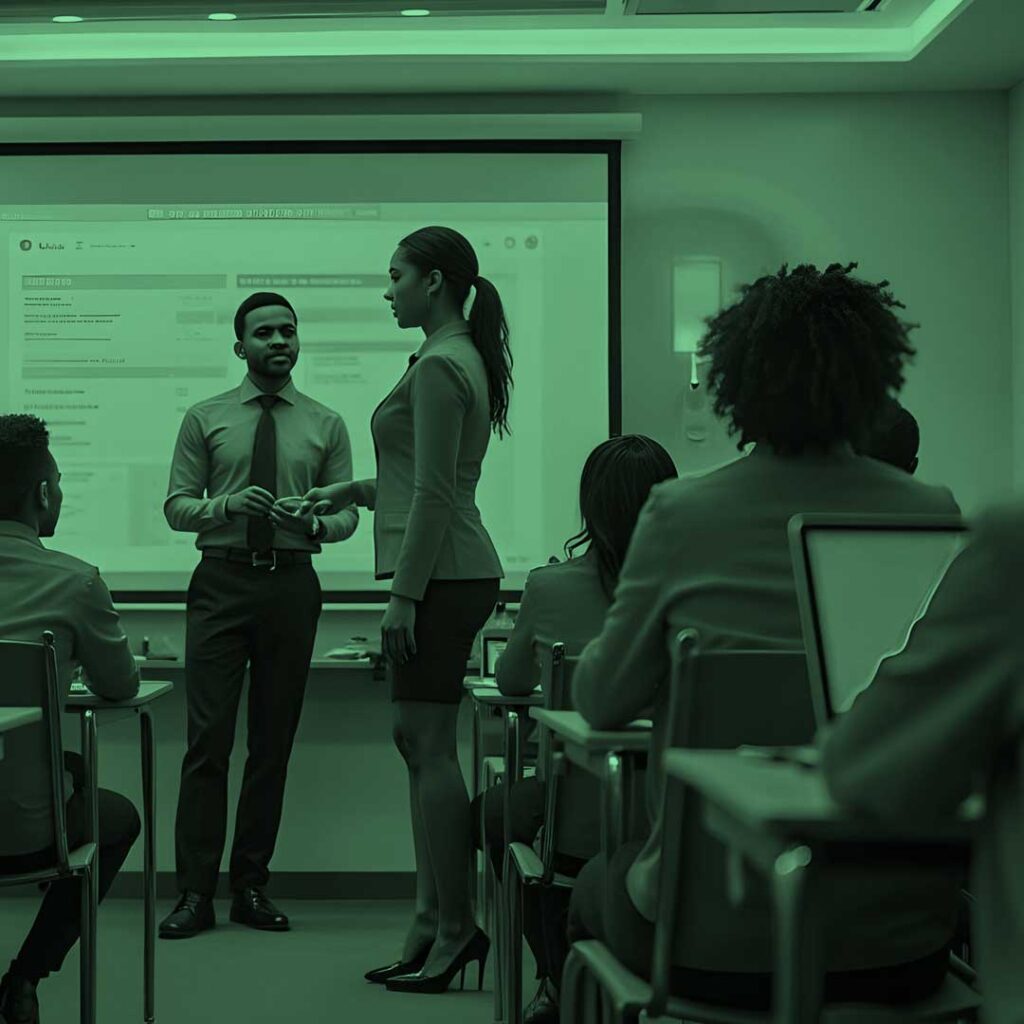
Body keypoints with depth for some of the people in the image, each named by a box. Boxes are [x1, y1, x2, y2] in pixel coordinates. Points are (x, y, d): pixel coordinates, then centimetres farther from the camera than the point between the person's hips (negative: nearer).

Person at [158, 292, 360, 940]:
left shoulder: (326, 425, 11)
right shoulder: (205, 419, 9)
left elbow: (348, 512, 8)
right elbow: (177, 505, 5)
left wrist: (315, 521, -14)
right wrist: (228, 505, -14)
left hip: (292, 584, 1)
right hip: (222, 582, -1)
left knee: (274, 742, 5)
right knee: (208, 739, -7)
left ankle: (252, 887, 15)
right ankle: (196, 893, -3)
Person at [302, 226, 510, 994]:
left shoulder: (439, 366, -13)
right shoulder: (460, 359, 18)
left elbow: (433, 495, -18)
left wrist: (404, 594, -18)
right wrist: (353, 491, 24)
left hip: (441, 575, -11)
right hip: (451, 575, 11)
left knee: (430, 745, -6)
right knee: (419, 742, 13)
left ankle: (455, 929, -1)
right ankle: (435, 921, 19)